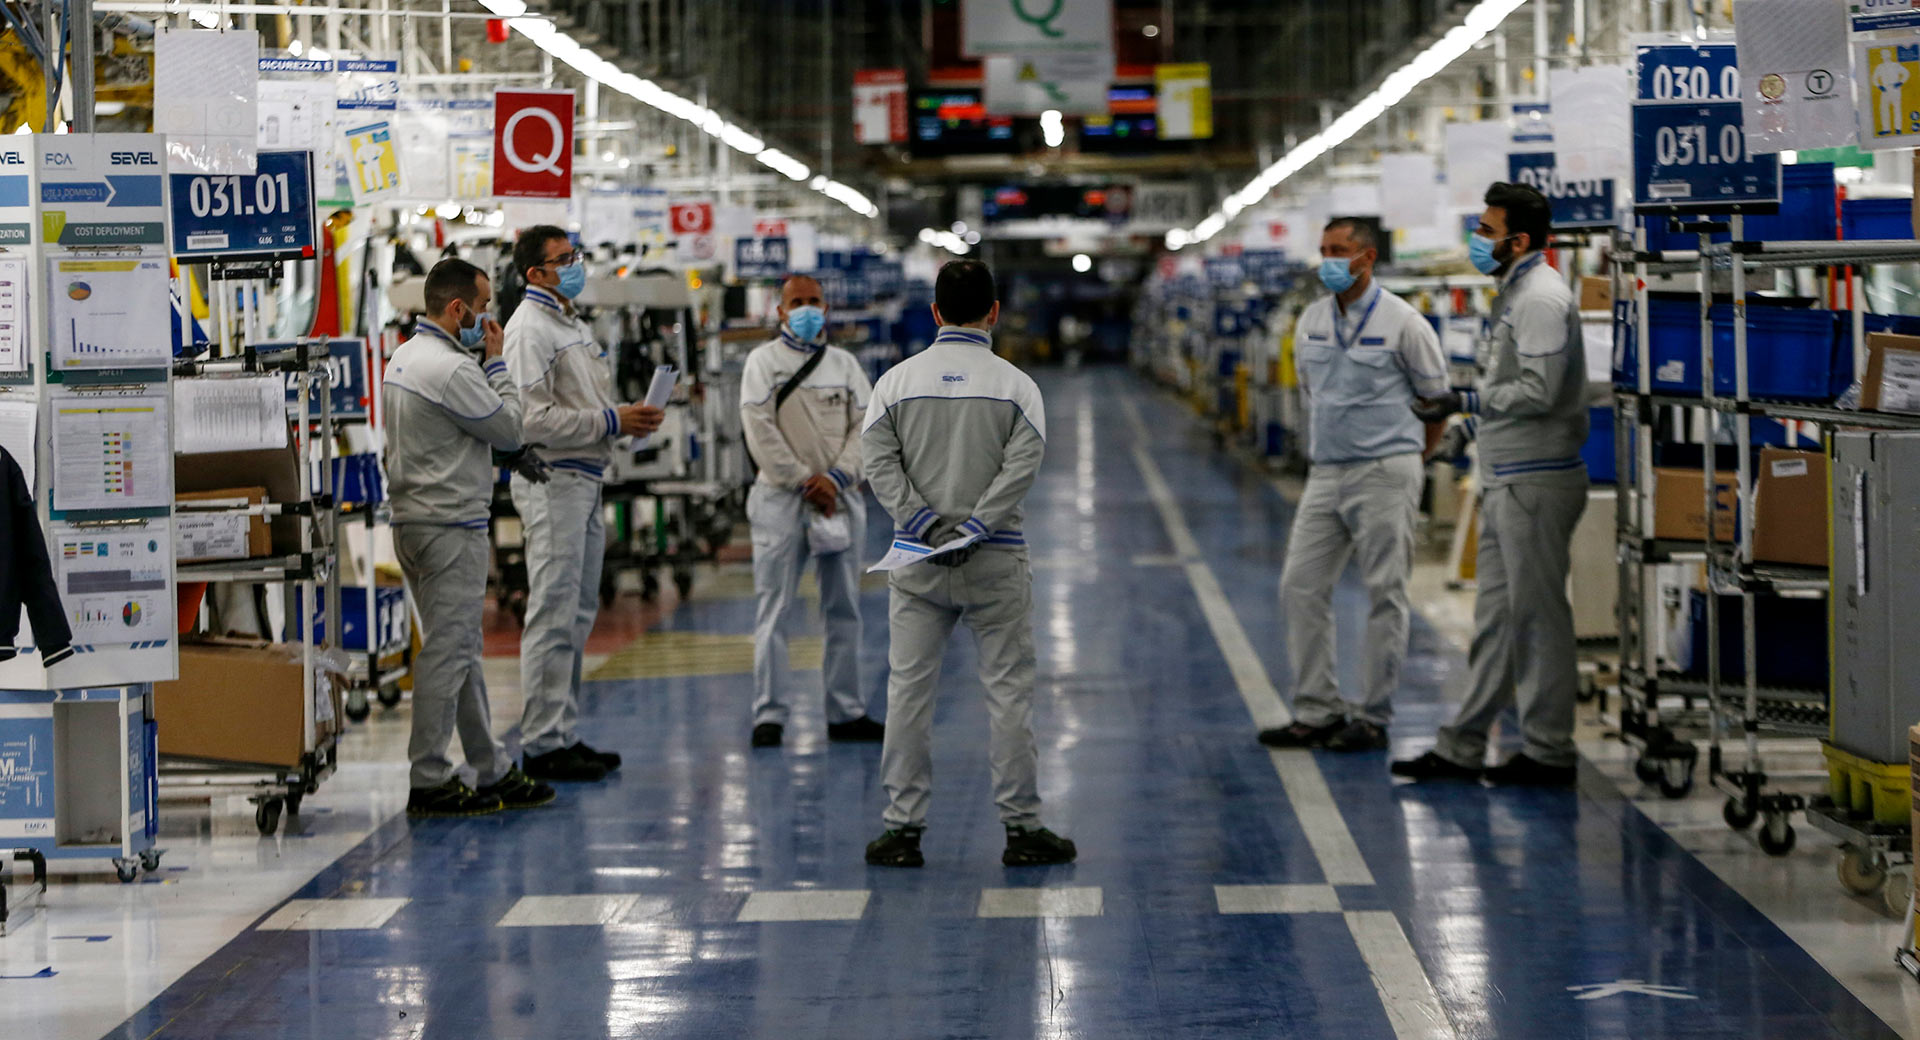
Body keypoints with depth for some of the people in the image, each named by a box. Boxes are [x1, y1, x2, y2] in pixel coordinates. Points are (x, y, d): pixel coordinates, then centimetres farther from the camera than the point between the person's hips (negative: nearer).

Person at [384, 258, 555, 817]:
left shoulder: (403, 358, 14)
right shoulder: (450, 368, -18)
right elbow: (510, 429, -11)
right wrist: (496, 362, -5)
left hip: (414, 518, 11)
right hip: (451, 526, -11)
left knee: (459, 650, 14)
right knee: (447, 651, -6)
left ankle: (493, 771, 21)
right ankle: (429, 781, -3)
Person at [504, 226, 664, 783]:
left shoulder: (575, 326, 19)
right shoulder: (529, 328, -12)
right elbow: (534, 418, -21)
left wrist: (631, 418, 8)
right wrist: (612, 422, -17)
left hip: (585, 480, 10)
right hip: (551, 481, -10)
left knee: (578, 613, 14)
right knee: (553, 615, -8)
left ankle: (564, 734, 21)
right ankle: (543, 744, -5)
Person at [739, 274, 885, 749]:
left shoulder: (844, 364, 14)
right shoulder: (764, 361, 3)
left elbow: (866, 425, 6)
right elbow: (760, 429, -6)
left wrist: (837, 477, -10)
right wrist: (805, 481, -11)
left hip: (839, 497, 4)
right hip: (781, 497, -4)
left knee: (844, 610, 7)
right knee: (774, 609, -6)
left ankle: (846, 713, 13)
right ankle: (769, 715, -4)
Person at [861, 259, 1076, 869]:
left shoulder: (898, 380, 3)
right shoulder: (1016, 385, -1)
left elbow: (879, 459, -6)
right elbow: (1022, 465, -13)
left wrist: (923, 521, -10)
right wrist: (974, 529, -14)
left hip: (917, 561, 2)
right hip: (995, 563, -1)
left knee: (909, 690, 5)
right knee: (1008, 690, 4)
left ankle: (903, 828, 6)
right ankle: (1022, 828, 6)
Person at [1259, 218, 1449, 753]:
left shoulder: (1402, 322, -6)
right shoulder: (1311, 321, 10)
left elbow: (1437, 397, 2)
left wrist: (1409, 454, 5)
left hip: (1385, 473, -6)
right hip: (1327, 471, 6)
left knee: (1385, 594, -2)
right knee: (1301, 587, 2)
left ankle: (1373, 718, 3)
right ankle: (1316, 712, 9)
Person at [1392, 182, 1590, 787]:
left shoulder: (1541, 298, -16)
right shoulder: (1515, 294, 17)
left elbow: (1540, 390, -23)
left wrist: (1465, 402, -20)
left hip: (1535, 481, -11)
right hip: (1507, 481, 11)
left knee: (1538, 616, -4)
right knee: (1496, 617, 12)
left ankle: (1549, 753, 3)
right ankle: (1462, 748, 16)